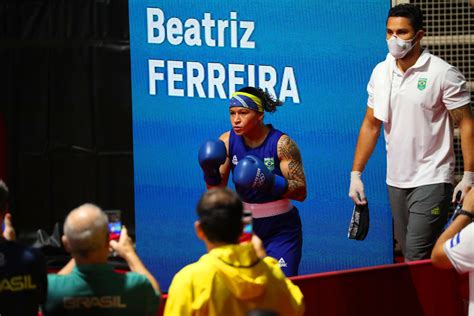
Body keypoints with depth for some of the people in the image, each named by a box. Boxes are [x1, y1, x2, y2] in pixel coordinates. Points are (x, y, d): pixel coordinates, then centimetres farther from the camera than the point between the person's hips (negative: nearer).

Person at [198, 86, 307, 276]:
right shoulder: (227, 142, -5)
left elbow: (301, 193, -18)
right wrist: (210, 173, -21)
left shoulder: (282, 144, -16)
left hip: (280, 228, -3)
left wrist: (269, 182, -33)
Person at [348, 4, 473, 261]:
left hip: (432, 179, -6)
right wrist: (356, 174, 9)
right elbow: (371, 124, 14)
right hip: (395, 180, 6)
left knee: (416, 259, -14)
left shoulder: (443, 73, -9)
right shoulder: (380, 72, 7)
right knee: (407, 251, 11)